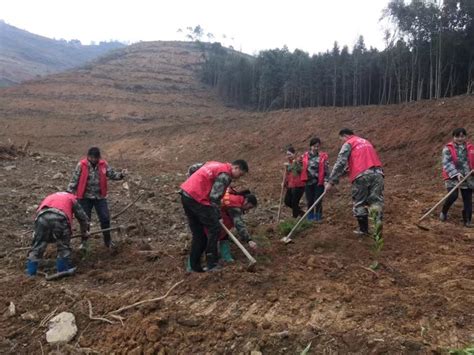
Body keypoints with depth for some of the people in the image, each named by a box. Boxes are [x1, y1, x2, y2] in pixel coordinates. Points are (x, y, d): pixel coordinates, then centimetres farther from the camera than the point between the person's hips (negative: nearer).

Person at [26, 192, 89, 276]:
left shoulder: (50, 197, 42)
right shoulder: (72, 199, 33)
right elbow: (83, 217, 31)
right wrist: (84, 231, 48)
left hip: (42, 216, 3)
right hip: (60, 217, -2)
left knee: (37, 246, 12)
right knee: (64, 246, 14)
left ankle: (30, 272, 16)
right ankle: (63, 270, 18)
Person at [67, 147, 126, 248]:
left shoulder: (103, 164, -2)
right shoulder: (81, 165, -9)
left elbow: (112, 175, 2)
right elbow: (74, 180, -5)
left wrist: (121, 175, -18)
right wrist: (69, 193, -7)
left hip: (100, 197, 2)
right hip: (85, 197, -2)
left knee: (105, 218, 4)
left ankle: (108, 240, 21)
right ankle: (84, 241, 25)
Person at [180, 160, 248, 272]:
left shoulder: (214, 164, 19)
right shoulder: (225, 175, -8)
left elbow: (192, 169, 24)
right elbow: (214, 197, -13)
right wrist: (218, 215, -2)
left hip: (186, 195, 9)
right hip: (197, 199, -9)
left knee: (198, 233, 15)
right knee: (214, 228, -2)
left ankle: (194, 265, 19)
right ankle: (212, 264, -1)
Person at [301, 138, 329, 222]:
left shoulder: (323, 156, -1)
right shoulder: (305, 156, 6)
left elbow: (326, 169, -3)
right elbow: (302, 168, 13)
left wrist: (326, 181, -11)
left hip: (319, 182, -2)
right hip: (308, 182, 2)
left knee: (318, 202, -2)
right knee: (310, 202, 9)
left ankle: (318, 219, 11)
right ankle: (310, 219, 20)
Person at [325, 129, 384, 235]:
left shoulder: (348, 144, 8)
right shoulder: (366, 142, 29)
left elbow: (340, 163, -1)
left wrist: (331, 182, -3)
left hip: (361, 175, -5)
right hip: (377, 173, 5)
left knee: (359, 203, 8)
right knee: (376, 201, 2)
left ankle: (363, 229, 11)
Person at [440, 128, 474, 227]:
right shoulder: (448, 149, -3)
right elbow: (447, 163, -11)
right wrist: (456, 173, -23)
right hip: (453, 177, -4)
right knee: (453, 195, -18)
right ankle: (444, 212, 9)